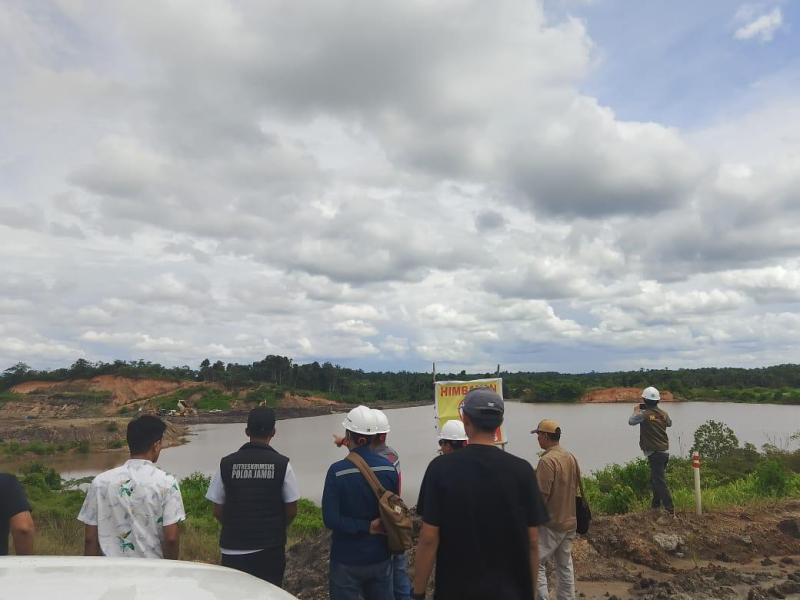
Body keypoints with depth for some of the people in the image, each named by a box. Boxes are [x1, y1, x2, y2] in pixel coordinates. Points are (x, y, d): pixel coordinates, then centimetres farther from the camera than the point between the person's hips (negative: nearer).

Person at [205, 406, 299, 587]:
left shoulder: (227, 463, -6)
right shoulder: (282, 464, -10)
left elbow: (218, 511, 1)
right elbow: (291, 511, -4)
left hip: (233, 549, 1)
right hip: (270, 549, -1)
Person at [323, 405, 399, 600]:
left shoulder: (337, 471, -19)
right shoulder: (389, 468, -8)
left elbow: (331, 520, -21)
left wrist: (367, 527, -15)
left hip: (347, 560, -3)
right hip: (380, 557, 4)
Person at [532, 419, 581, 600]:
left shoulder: (547, 460, -20)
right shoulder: (571, 458, 7)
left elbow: (541, 496, -21)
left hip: (550, 523, -9)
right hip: (569, 521, 9)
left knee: (534, 563, -1)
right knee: (565, 566, 17)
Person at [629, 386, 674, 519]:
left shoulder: (644, 414, -15)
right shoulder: (663, 414, 5)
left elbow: (631, 421, 1)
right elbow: (670, 423, 28)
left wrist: (636, 411, 17)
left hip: (654, 453, -8)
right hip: (665, 451, 8)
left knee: (660, 481, -8)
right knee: (655, 479, 22)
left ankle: (670, 510, -13)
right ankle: (655, 504, 34)